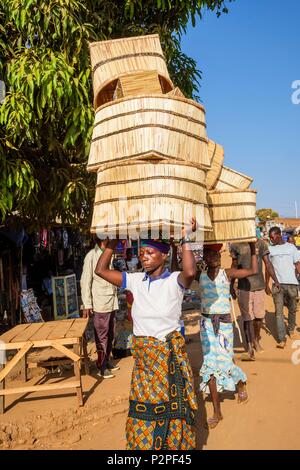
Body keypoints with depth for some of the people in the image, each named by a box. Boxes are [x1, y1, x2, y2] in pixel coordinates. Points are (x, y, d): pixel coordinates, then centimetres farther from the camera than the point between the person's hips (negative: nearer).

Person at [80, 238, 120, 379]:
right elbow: (85, 281, -11)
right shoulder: (92, 256, -10)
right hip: (100, 304, -7)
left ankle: (107, 361, 28)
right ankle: (101, 367, 12)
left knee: (110, 335, 14)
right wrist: (87, 304, -13)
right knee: (101, 337, 1)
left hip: (112, 302, 7)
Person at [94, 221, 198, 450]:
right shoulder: (136, 281, 1)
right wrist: (113, 241, -2)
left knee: (171, 410, 11)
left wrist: (185, 240, -25)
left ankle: (175, 443, 32)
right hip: (143, 356, 4)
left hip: (171, 354, -4)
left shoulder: (174, 281, -12)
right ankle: (144, 444, 34)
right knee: (144, 409, 14)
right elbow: (101, 270, 1)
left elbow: (191, 272, -35)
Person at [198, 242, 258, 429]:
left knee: (225, 362, 0)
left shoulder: (227, 273, -3)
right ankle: (217, 412, 12)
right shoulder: (200, 275, 1)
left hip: (224, 323, -2)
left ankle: (241, 383, 38)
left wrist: (253, 248, -3)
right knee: (210, 365, 2)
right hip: (207, 323, 2)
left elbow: (253, 270, -4)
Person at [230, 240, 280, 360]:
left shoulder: (261, 243, 3)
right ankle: (250, 350, 4)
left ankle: (256, 340, 34)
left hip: (259, 286, 1)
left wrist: (276, 281, -2)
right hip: (243, 288, -1)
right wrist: (231, 286, 10)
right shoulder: (236, 245, 1)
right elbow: (234, 266, 9)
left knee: (259, 317, 7)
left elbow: (267, 263, 5)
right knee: (247, 319, -2)